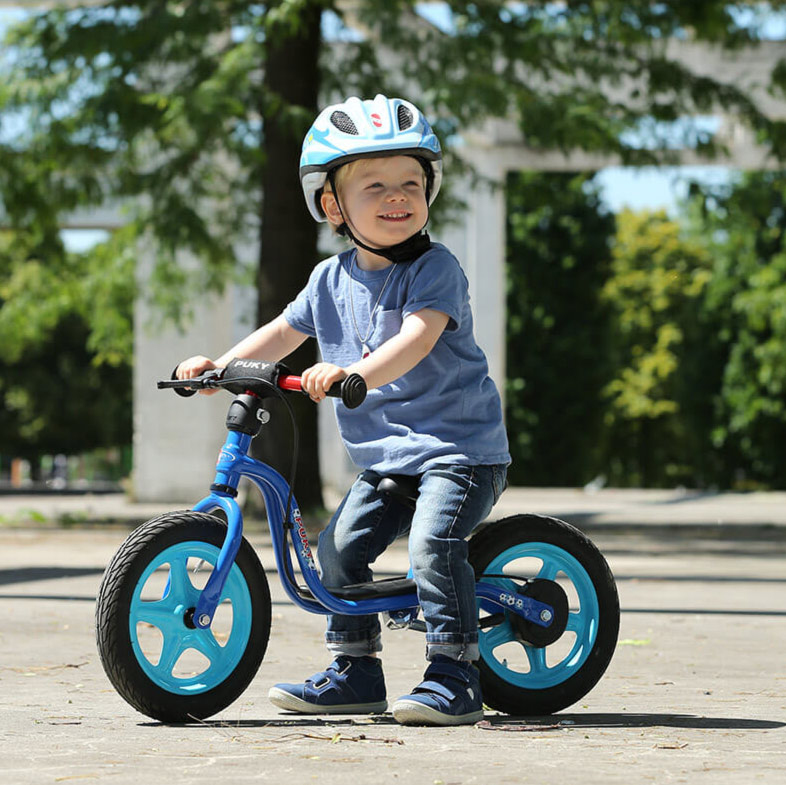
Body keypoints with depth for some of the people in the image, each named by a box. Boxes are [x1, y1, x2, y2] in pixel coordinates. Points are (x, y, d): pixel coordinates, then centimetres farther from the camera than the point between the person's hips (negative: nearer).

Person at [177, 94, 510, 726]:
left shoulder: (435, 269, -13)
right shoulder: (331, 280, 8)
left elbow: (417, 339, -29)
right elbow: (284, 333, 17)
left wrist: (352, 373, -45)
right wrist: (220, 365, 2)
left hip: (459, 444, -7)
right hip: (387, 457, 7)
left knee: (434, 540, -24)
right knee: (341, 544, 1)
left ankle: (454, 675, -16)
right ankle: (356, 670, 15)